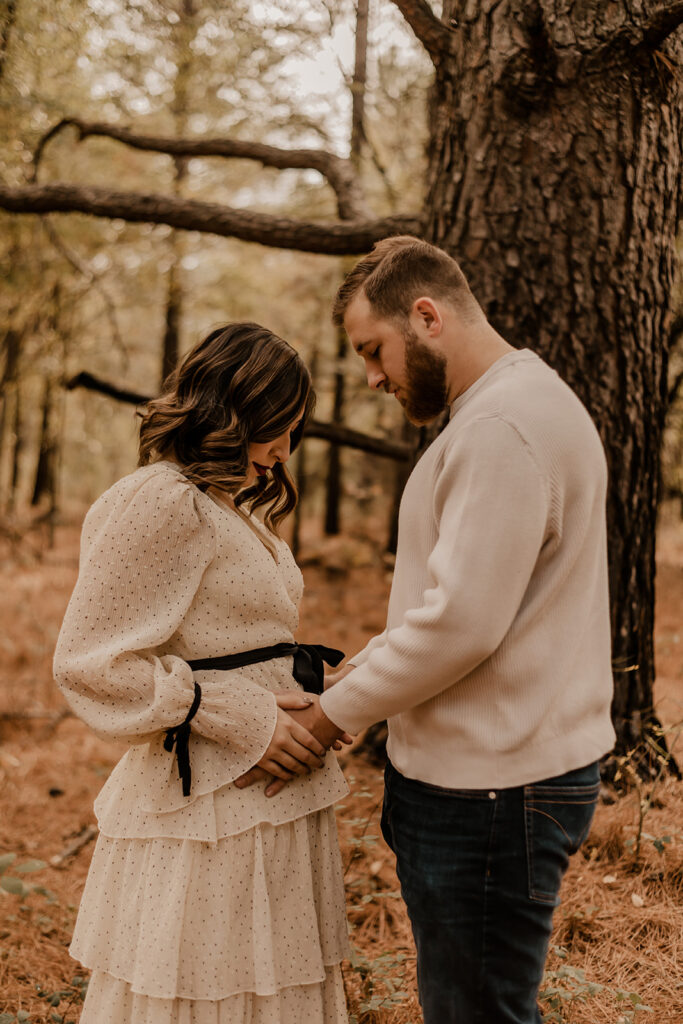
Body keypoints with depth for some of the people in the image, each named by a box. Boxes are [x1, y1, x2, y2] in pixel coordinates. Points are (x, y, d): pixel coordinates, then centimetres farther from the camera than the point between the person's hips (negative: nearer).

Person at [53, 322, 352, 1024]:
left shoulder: (235, 505, 17)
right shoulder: (160, 501, -14)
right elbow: (88, 663, -18)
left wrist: (314, 702, 7)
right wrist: (238, 716, -18)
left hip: (275, 798, 9)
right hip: (208, 807, -9)